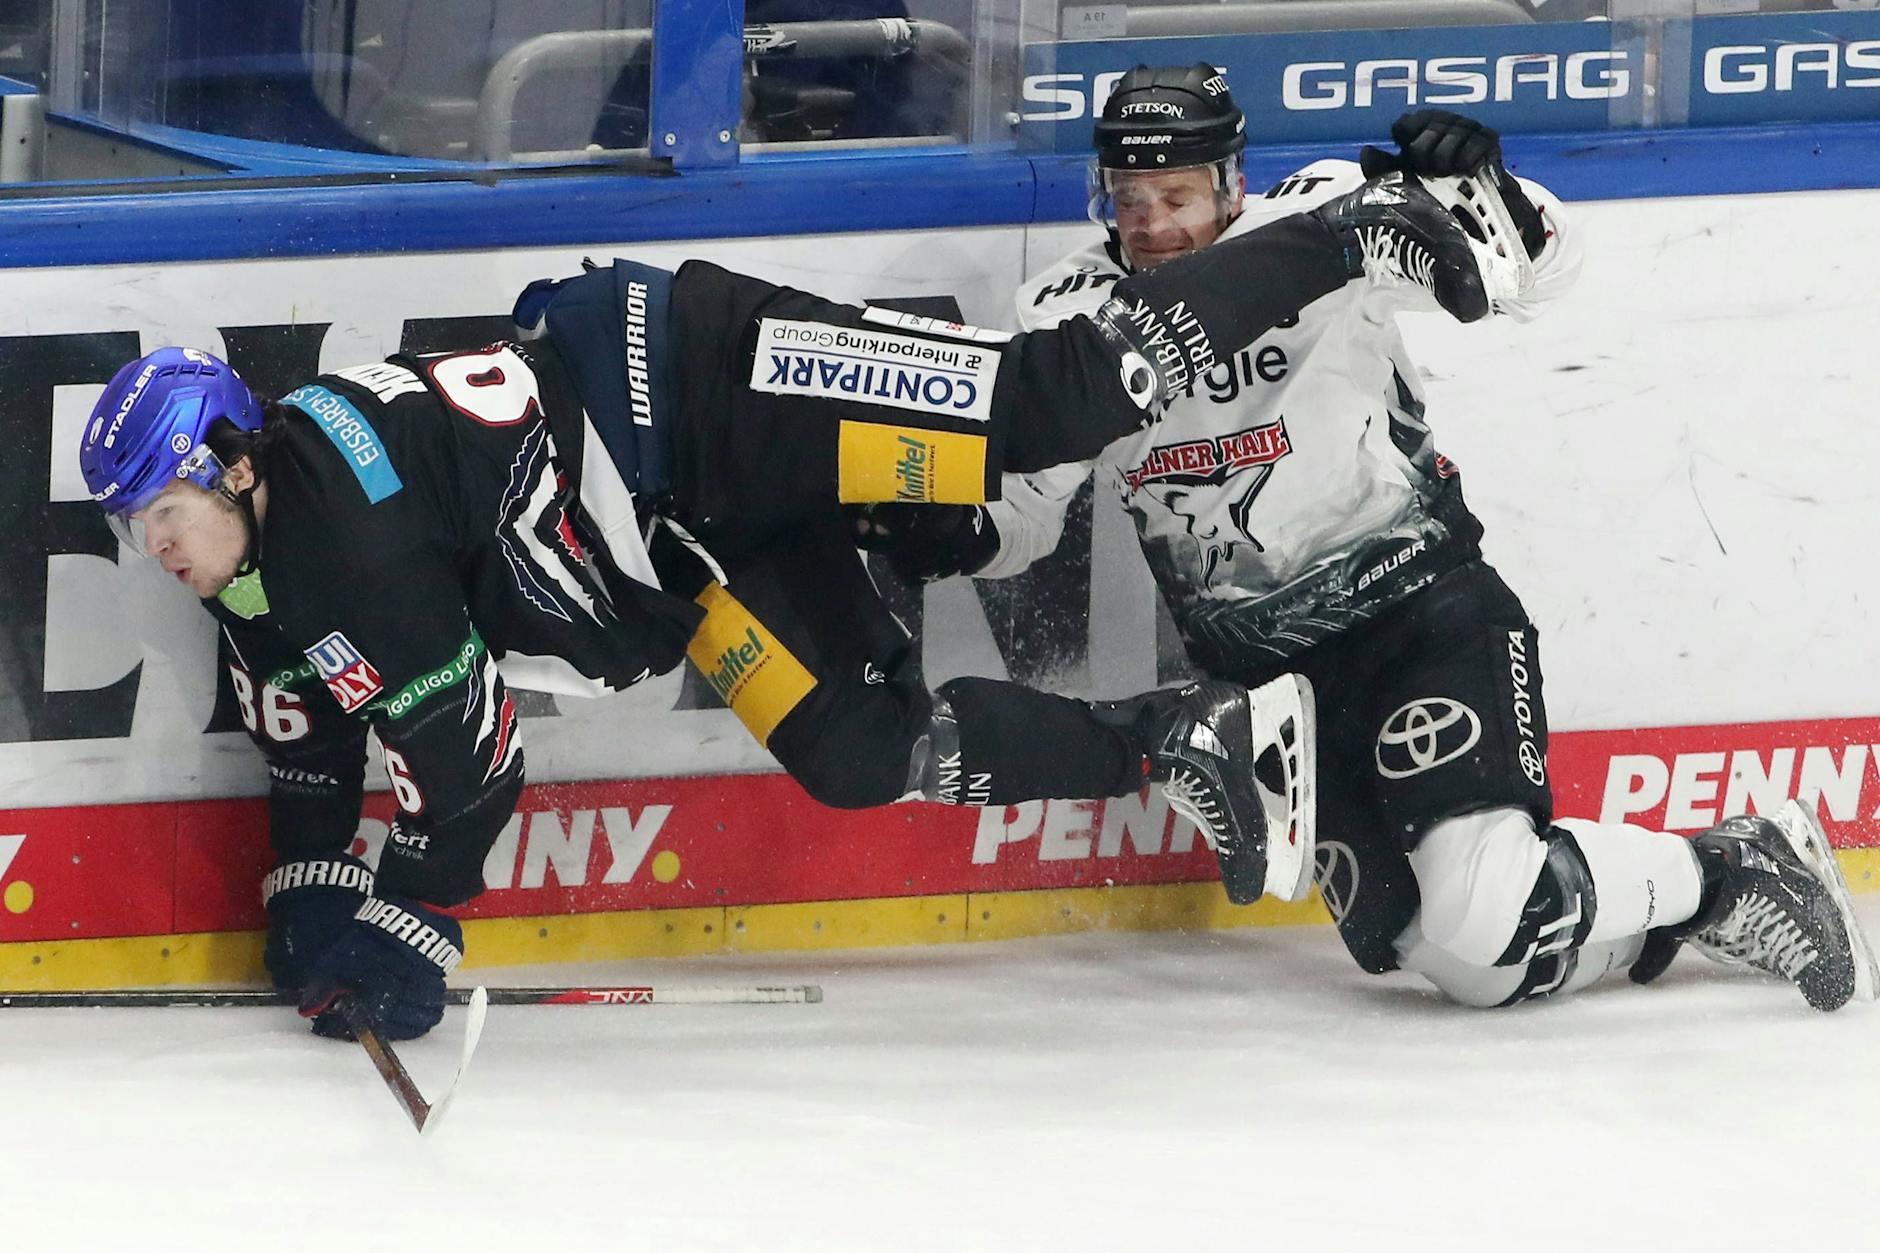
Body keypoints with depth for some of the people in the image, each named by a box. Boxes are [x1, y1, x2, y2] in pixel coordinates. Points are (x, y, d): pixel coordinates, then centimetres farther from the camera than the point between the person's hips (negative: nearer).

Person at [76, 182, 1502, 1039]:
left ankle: (1354, 240, -2)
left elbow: (465, 740, -23)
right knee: (863, 754, 0)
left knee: (1062, 393, -14)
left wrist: (412, 926, -16)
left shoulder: (341, 507, -25)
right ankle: (1192, 737, 9)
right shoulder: (266, 601, 3)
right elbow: (312, 767, 17)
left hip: (711, 387, -9)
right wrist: (308, 914, 9)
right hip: (687, 549, 9)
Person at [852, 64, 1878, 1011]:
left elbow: (1531, 270, -13)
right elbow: (1019, 498, 5)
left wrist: (1470, 189, -34)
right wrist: (938, 533, -16)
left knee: (1484, 919, -23)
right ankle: (1687, 900, 18)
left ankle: (1729, 876, 2)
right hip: (1261, 661, 6)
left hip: (1419, 607, -6)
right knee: (1402, 937, -3)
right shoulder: (1070, 316, -1)